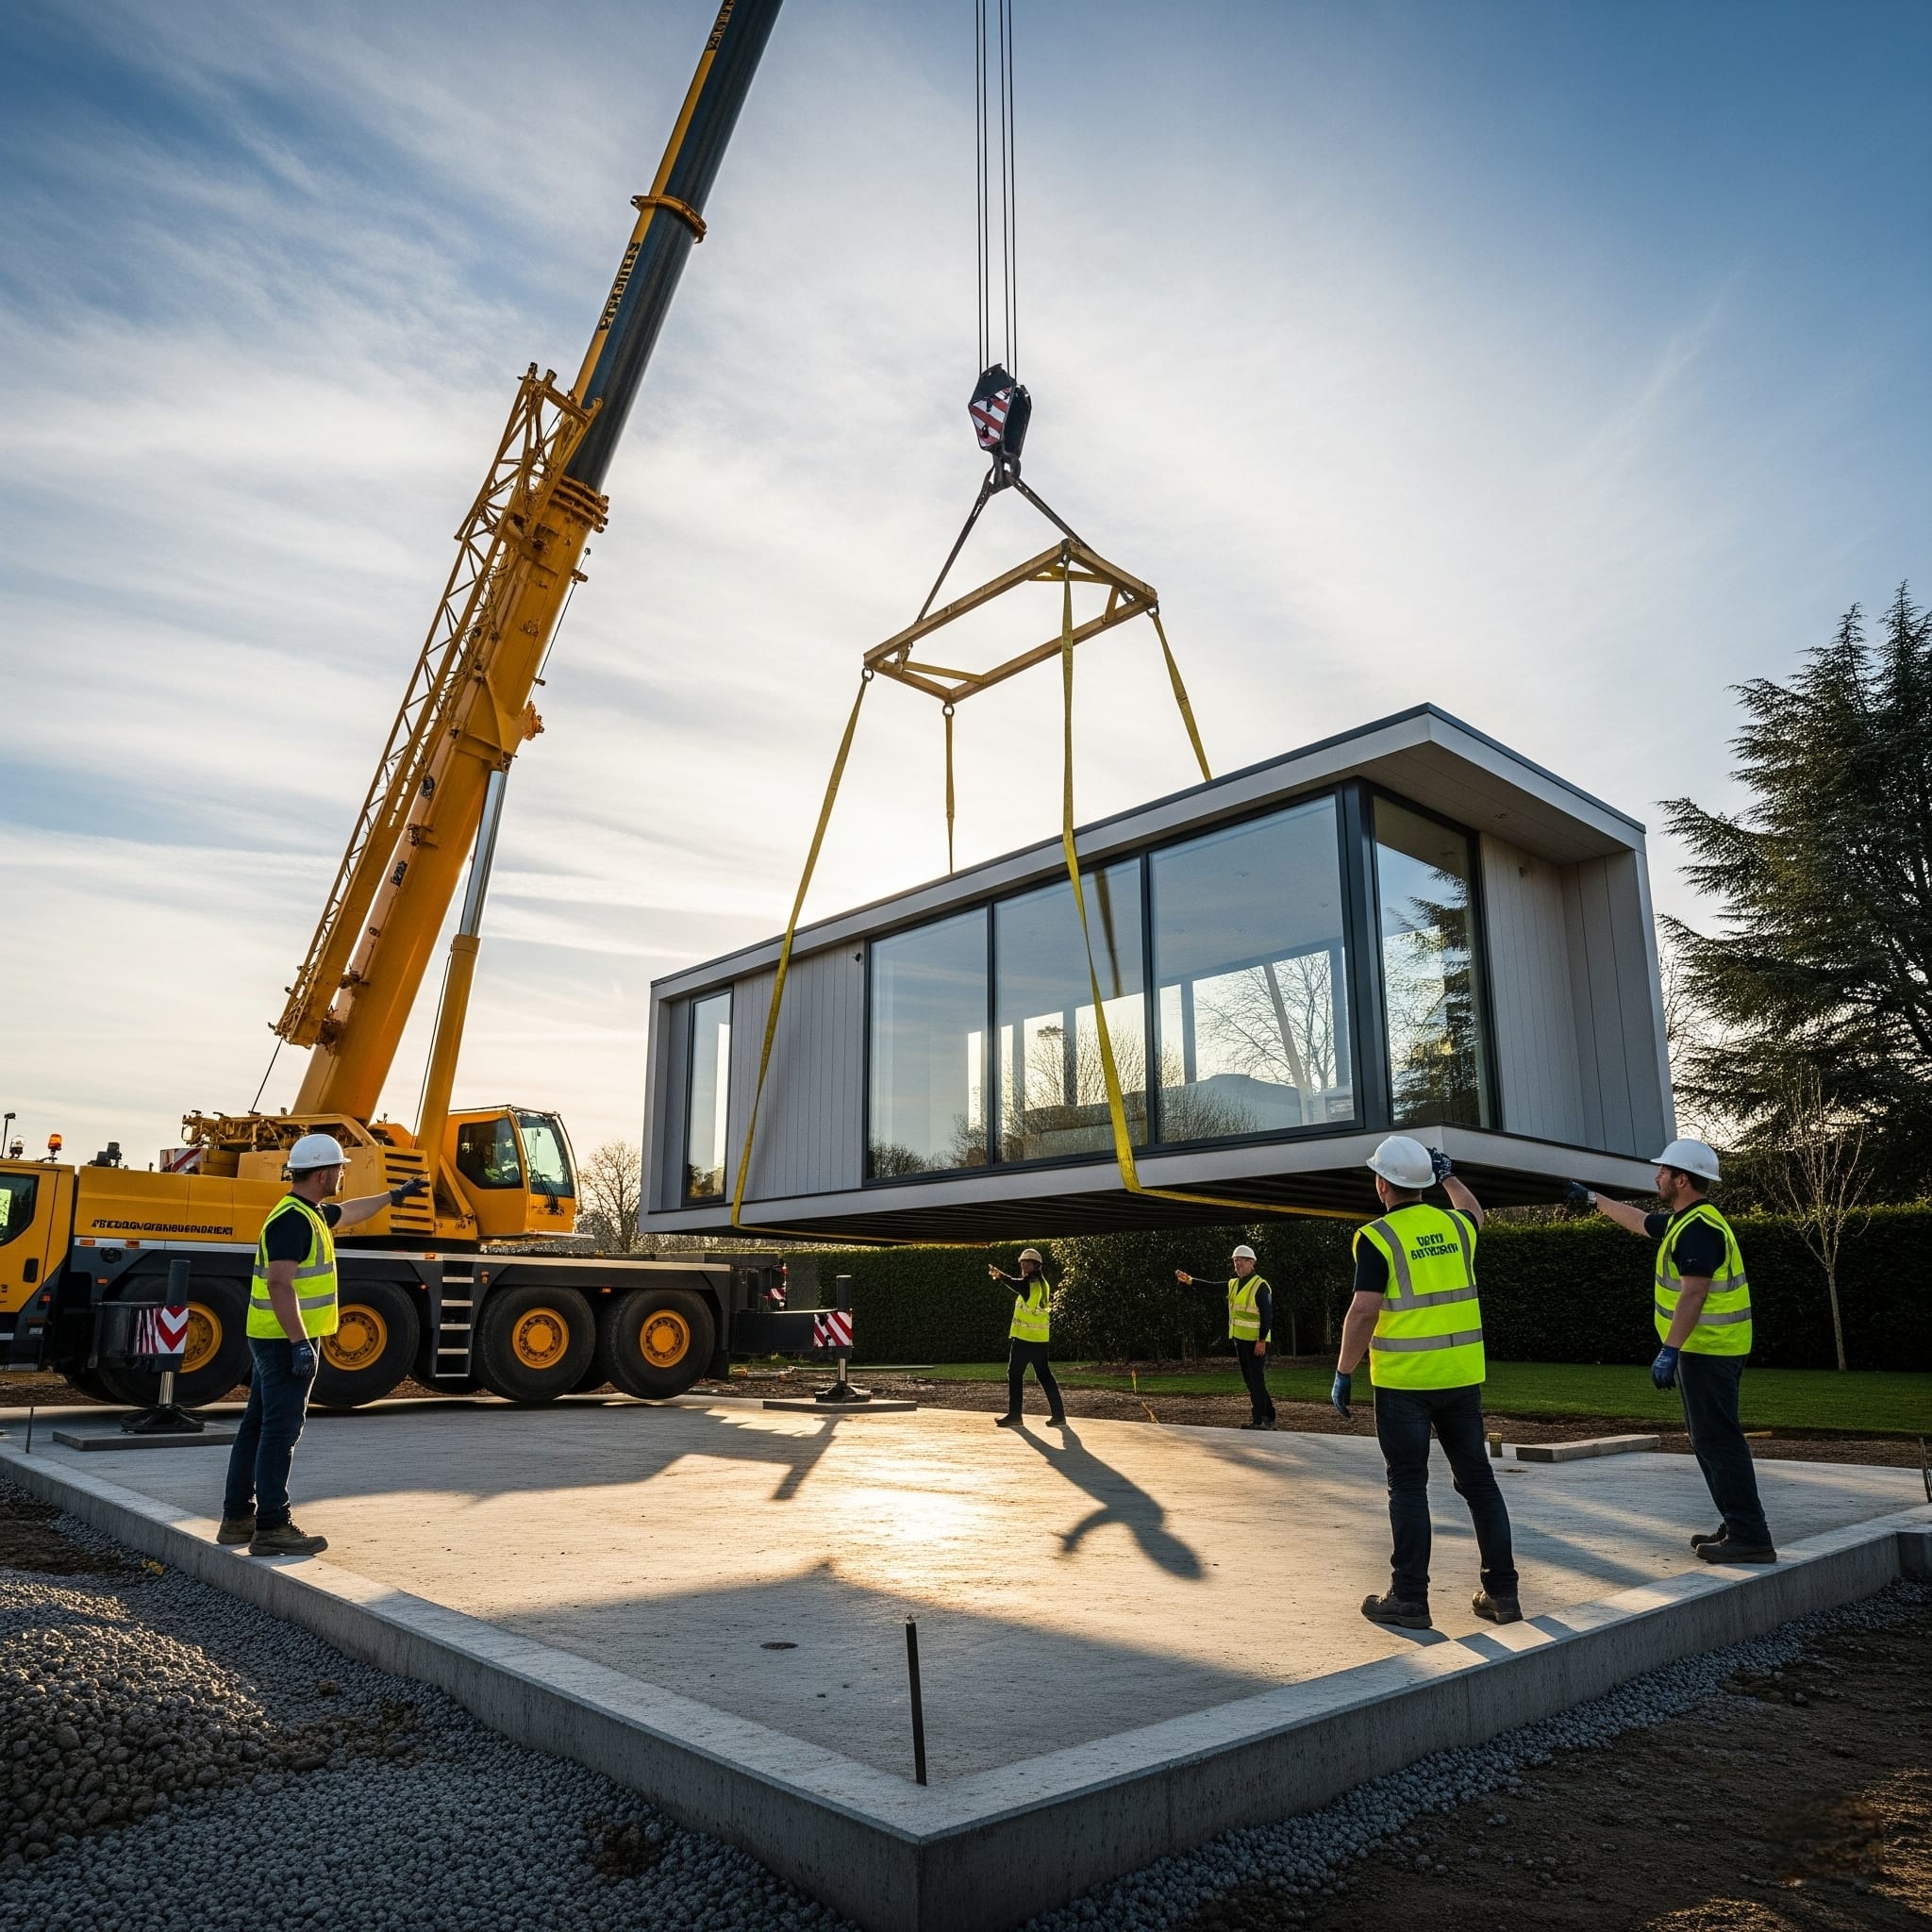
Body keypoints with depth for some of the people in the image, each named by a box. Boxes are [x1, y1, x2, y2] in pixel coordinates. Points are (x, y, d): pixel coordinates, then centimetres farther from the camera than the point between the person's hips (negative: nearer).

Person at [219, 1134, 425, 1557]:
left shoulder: (311, 1213, 14)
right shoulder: (292, 1220, -18)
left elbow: (349, 1212, 36)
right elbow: (280, 1285, -25)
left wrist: (394, 1196, 45)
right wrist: (300, 1344, -27)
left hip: (276, 1340, 11)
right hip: (287, 1340, -11)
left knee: (258, 1426, 14)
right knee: (280, 1431, -7)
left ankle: (237, 1518, 22)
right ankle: (271, 1527, -4)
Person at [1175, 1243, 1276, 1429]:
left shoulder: (1260, 1286, -11)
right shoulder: (1233, 1285, 14)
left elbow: (1267, 1315, -16)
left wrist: (1262, 1340, -22)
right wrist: (1189, 1280, -6)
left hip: (1256, 1342, -9)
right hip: (1240, 1339, 9)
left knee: (1256, 1379, -7)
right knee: (1250, 1379, 14)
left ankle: (1258, 1419, -3)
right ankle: (1268, 1416, 24)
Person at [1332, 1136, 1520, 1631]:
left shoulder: (1377, 1237, -11)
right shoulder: (1455, 1225, 6)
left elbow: (1364, 1312, -16)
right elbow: (1475, 1212, 32)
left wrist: (1343, 1375, -9)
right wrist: (1448, 1176, 44)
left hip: (1403, 1381, -5)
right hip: (1461, 1376, 5)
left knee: (1408, 1487, 3)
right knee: (1478, 1480, 13)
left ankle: (1410, 1597, 7)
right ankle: (1502, 1592, 17)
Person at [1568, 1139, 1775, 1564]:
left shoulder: (1698, 1228, -18)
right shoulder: (1682, 1221, 14)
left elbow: (1693, 1294, -25)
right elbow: (1638, 1220, 34)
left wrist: (1669, 1351, -26)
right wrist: (1592, 1199, 42)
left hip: (1705, 1350, -11)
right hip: (1706, 1349, 11)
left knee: (1717, 1440, -9)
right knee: (1708, 1439, 15)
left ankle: (1751, 1539, -7)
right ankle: (1738, 1525, 21)